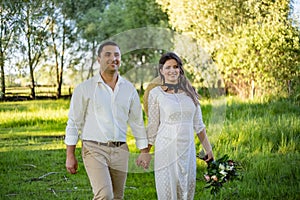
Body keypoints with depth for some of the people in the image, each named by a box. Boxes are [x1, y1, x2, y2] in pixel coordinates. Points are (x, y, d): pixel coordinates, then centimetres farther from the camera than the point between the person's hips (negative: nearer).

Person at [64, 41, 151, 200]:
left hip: (120, 151, 4)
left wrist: (144, 151, 11)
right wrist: (70, 156, -4)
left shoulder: (129, 89, 9)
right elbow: (74, 123, 0)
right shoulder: (85, 88, -2)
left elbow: (137, 122, 14)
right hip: (94, 149, -4)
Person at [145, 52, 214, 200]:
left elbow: (198, 124, 13)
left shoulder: (189, 92, 9)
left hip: (188, 149, 4)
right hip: (167, 150, -4)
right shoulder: (155, 93, -2)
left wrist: (208, 149, 13)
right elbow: (152, 126, 2)